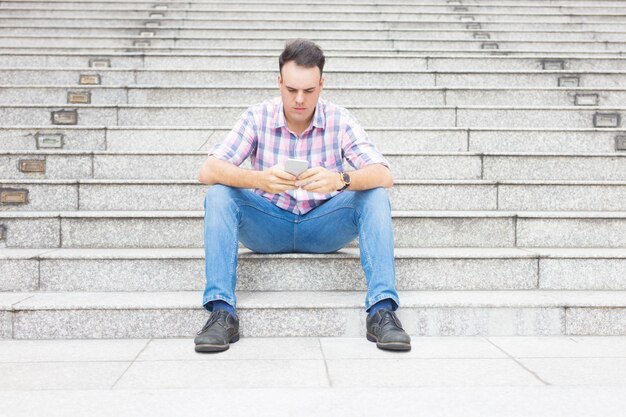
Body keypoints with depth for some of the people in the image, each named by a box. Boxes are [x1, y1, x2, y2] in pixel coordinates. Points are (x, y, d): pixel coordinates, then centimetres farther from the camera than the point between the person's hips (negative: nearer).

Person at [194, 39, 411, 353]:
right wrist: (259, 179, -39)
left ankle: (381, 310, -30)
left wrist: (340, 180, -41)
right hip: (268, 226, 0)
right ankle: (221, 312, -30)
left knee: (375, 197, -24)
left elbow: (384, 176, -18)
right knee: (219, 195, -25)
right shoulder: (258, 118, -8)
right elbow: (207, 171, -18)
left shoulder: (339, 121, -7)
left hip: (323, 227, 0)